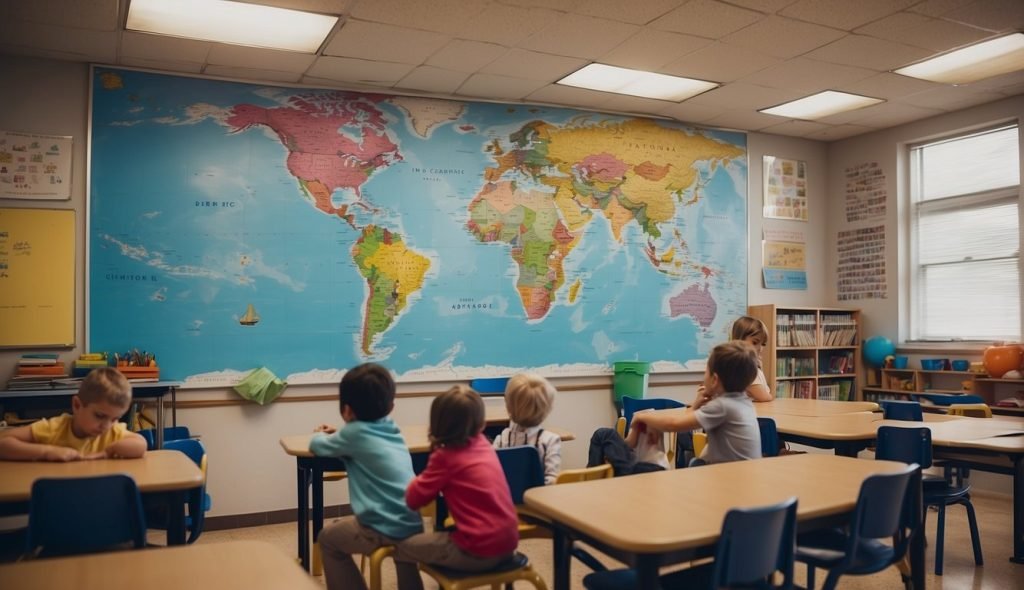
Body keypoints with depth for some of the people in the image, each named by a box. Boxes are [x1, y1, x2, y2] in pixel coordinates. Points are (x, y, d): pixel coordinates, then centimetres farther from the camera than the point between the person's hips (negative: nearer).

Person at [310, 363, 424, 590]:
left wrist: (320, 434, 28)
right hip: (413, 524, 7)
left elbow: (317, 446, 8)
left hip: (384, 530, -6)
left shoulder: (355, 432, -8)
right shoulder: (391, 428, 10)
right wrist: (338, 433, 27)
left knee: (327, 538, 19)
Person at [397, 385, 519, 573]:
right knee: (443, 532, 33)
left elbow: (413, 499, -3)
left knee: (403, 547, 10)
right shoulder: (483, 444, 5)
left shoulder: (445, 457, -12)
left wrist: (420, 479, 13)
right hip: (508, 541, 7)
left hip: (480, 551, -7)